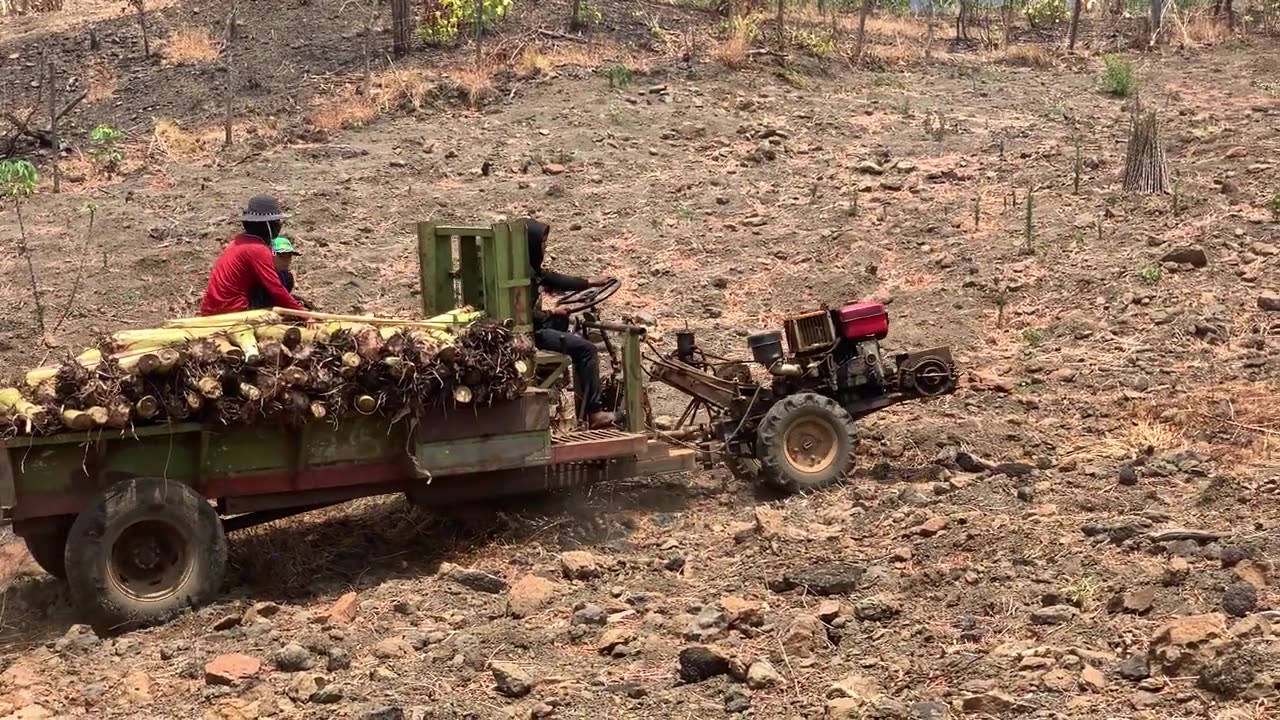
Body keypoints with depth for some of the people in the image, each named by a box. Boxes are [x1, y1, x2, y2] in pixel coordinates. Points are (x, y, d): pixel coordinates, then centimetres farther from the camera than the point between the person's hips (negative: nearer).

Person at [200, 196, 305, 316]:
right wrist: (301, 311, -9)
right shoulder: (258, 249, -14)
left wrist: (292, 301, 20)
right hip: (230, 313, -9)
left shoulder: (239, 240, 12)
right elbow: (276, 289, -16)